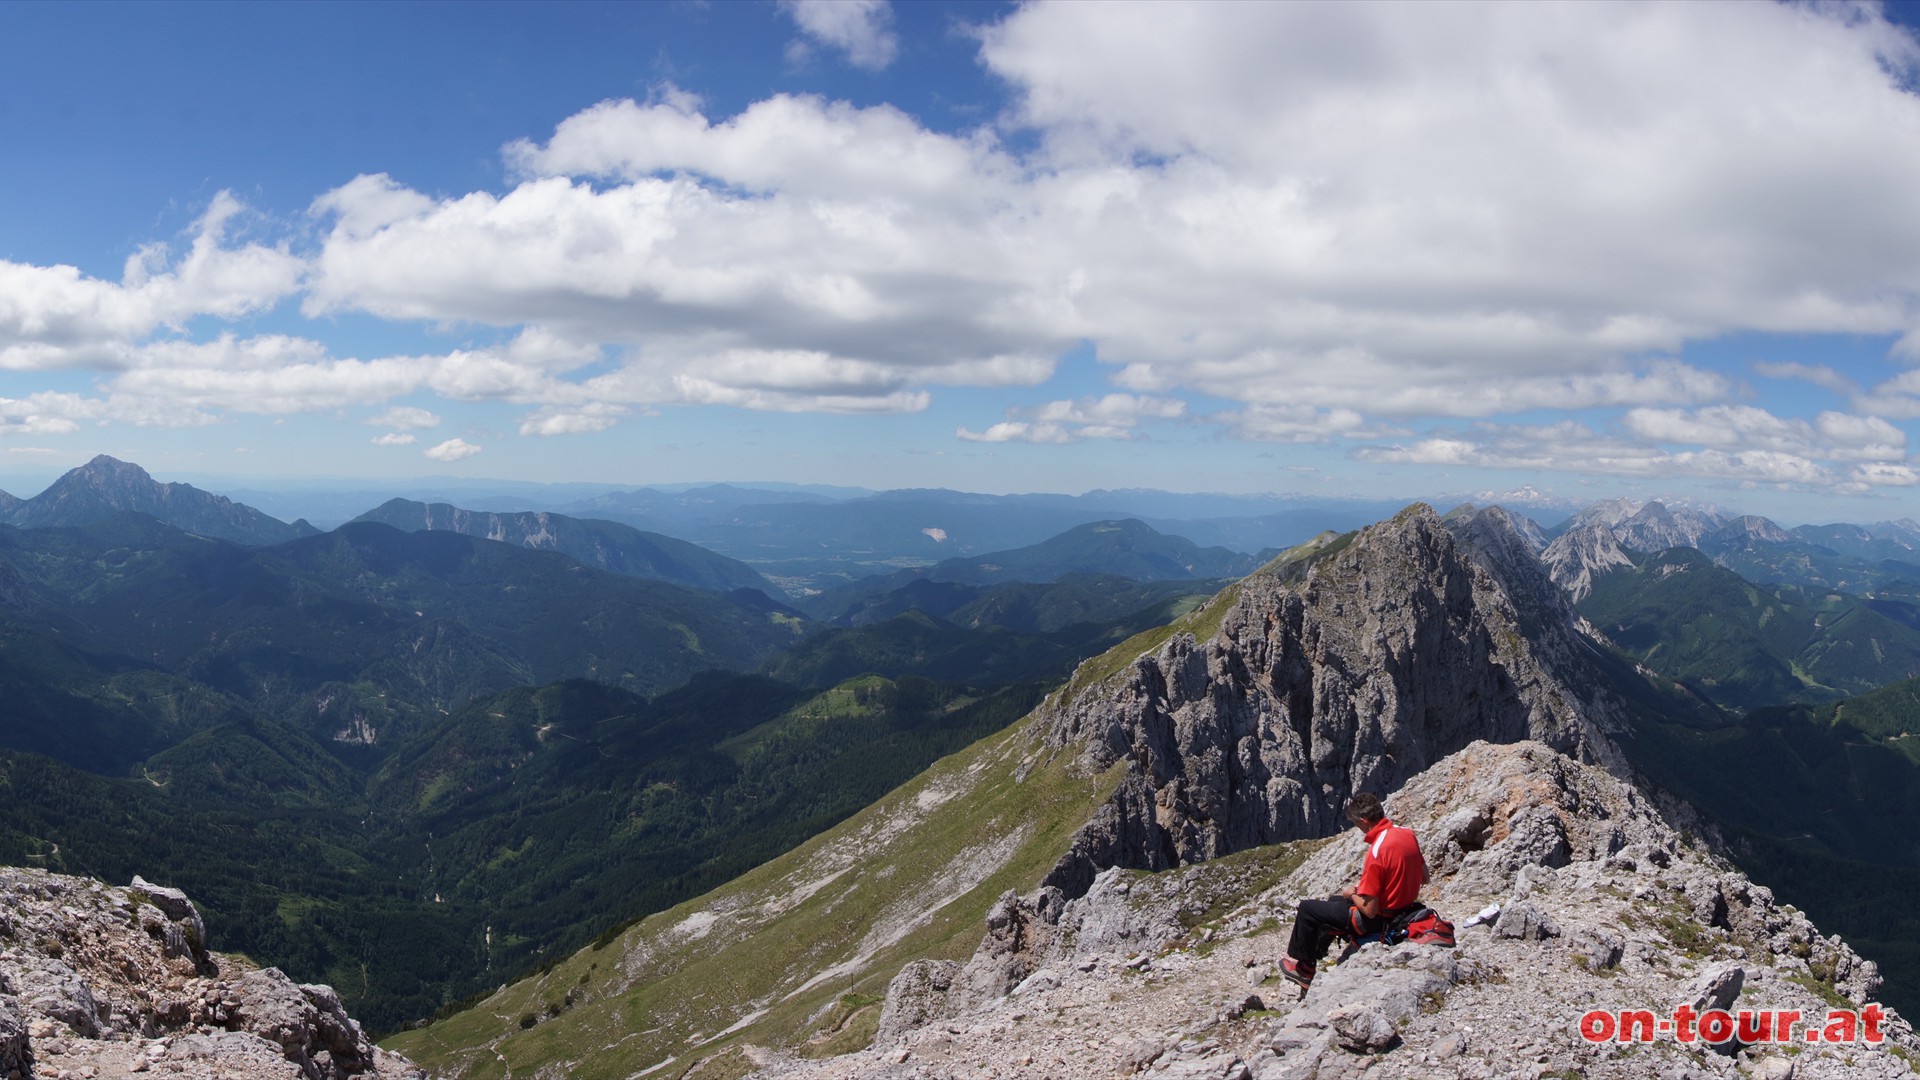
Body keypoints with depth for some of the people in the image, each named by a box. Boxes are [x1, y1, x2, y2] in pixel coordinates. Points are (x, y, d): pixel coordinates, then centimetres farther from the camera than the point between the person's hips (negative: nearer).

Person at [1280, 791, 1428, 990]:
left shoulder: (1377, 851, -32)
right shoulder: (1408, 834, -7)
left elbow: (1369, 910, -26)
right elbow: (1424, 878, 9)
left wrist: (1352, 895, -6)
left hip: (1379, 921, -9)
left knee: (1307, 908, 10)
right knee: (1333, 901, 32)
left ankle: (1303, 968, 27)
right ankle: (1313, 955, 46)